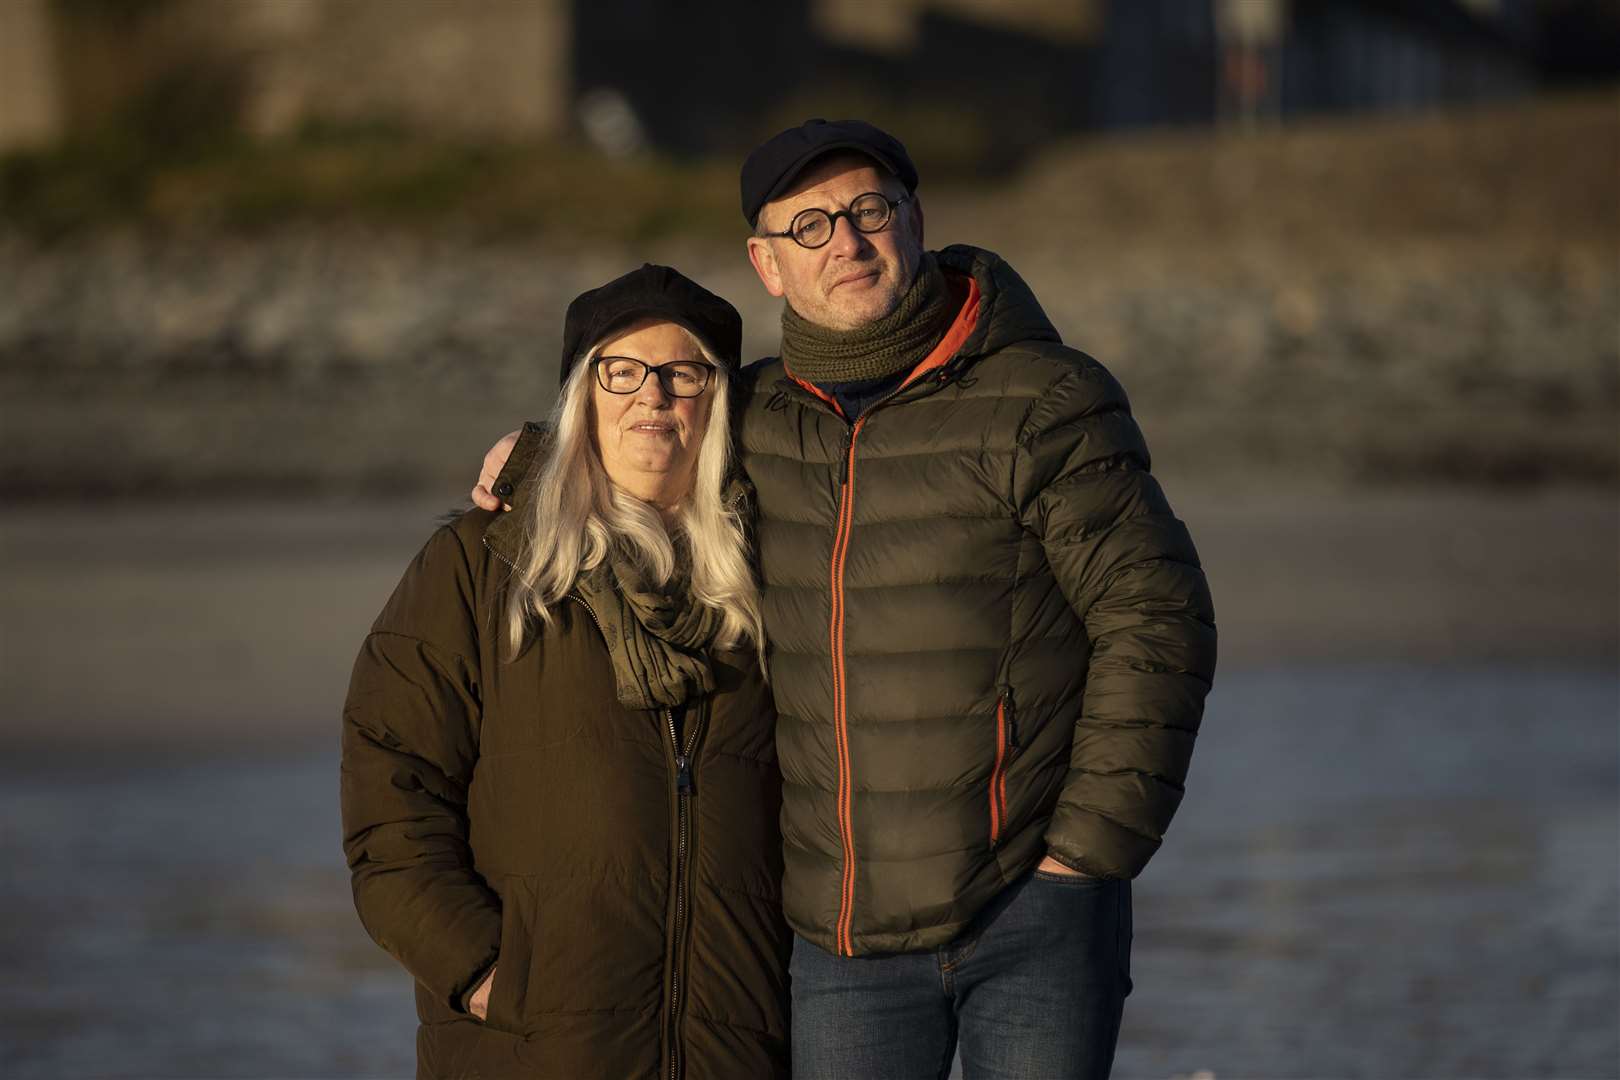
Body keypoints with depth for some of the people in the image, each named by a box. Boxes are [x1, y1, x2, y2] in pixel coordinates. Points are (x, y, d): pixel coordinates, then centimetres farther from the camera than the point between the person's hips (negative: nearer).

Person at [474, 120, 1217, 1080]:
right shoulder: (754, 419, 8)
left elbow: (1156, 620, -8)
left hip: (1031, 914, -4)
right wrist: (535, 455, 9)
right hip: (848, 936, 4)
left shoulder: (1040, 402, -7)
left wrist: (1087, 849, -11)